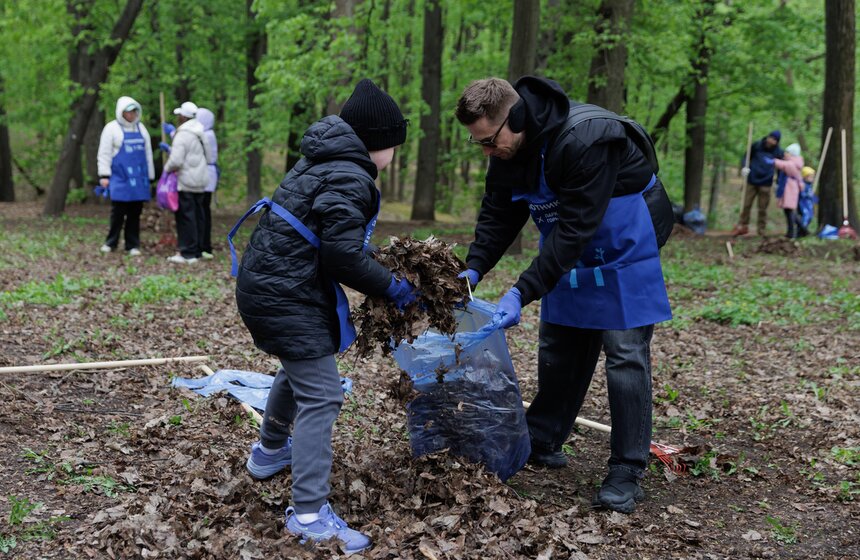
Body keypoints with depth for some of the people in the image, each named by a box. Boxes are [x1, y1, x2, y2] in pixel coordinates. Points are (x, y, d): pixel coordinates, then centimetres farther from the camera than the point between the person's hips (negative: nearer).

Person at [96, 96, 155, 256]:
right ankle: (110, 242, 11)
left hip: (139, 179, 4)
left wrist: (150, 176, 16)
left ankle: (133, 245, 11)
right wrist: (104, 175, -8)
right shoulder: (112, 128, 0)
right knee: (118, 212, -3)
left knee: (135, 213, 5)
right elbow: (104, 153, -2)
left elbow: (148, 153, 18)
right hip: (120, 178, -4)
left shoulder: (141, 129, 14)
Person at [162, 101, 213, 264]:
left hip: (186, 183, -9)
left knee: (185, 216, -6)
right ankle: (196, 250, 17)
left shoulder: (182, 135, -15)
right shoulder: (199, 133, 13)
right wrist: (170, 149, 26)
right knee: (197, 215, 11)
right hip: (200, 182, 9)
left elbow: (176, 161, -23)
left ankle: (188, 253, -7)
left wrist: (167, 168, -3)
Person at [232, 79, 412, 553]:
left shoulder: (322, 162, 14)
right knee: (321, 396, -9)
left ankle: (269, 451, 51)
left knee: (299, 370, 31)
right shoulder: (350, 178, -17)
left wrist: (384, 271, 18)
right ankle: (309, 514, -11)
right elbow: (342, 255, -21)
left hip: (264, 285, 11)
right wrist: (391, 288, -9)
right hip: (285, 296, -11)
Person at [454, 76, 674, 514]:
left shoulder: (586, 140, -35)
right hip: (570, 254, 7)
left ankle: (627, 472, 0)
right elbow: (497, 216, -2)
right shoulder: (509, 150, -11)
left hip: (624, 252, -7)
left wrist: (522, 293, -37)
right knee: (558, 348, 13)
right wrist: (472, 270, -17)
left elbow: (574, 229, -36)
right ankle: (542, 441, 28)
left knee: (625, 355, -7)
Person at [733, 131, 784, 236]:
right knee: (746, 205, 4)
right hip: (751, 181, 0)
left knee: (763, 208, 4)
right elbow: (747, 157, 4)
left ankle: (761, 231, 13)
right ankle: (743, 226, 19)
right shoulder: (757, 145, -6)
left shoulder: (778, 152, -3)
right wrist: (745, 167, -14)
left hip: (765, 184, 0)